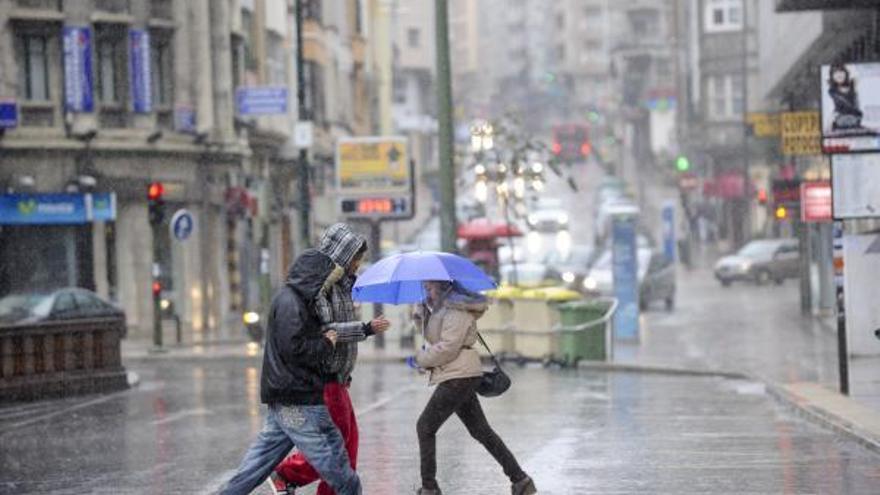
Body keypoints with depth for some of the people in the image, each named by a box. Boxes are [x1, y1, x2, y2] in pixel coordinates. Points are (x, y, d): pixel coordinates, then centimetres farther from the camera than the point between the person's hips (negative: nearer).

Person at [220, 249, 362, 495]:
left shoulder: (289, 298, 17)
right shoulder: (290, 302, -15)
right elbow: (294, 348, -22)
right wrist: (326, 344, -9)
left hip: (282, 399, 10)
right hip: (299, 401, -10)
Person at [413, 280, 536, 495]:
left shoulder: (457, 311, -15)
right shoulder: (443, 307, 17)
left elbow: (447, 348, -21)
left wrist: (420, 358, -10)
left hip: (458, 378, -11)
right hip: (461, 377, 11)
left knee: (425, 427, -5)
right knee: (481, 430, 11)